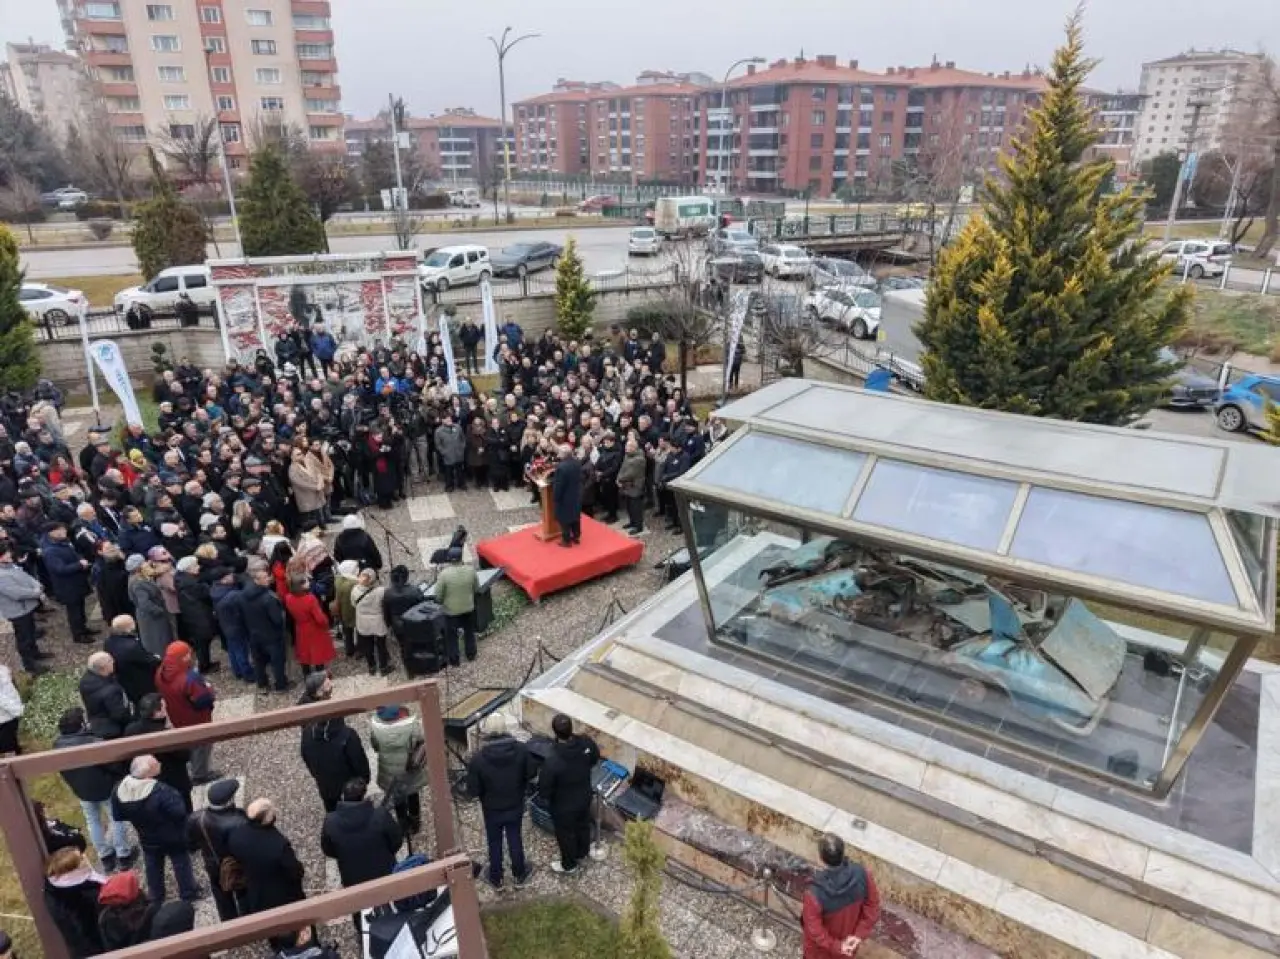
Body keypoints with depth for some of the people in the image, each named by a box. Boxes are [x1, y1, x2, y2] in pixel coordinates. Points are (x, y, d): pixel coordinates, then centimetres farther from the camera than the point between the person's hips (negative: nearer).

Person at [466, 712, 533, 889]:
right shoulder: (521, 749, -22)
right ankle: (519, 875, 42)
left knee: (494, 843, 22)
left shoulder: (478, 758, -29)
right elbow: (530, 774, -7)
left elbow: (473, 790, -18)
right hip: (516, 806, 2)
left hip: (492, 809, -1)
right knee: (515, 840, 23)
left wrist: (486, 791, 3)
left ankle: (496, 879, 42)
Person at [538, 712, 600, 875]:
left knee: (565, 834, 24)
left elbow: (544, 790, -25)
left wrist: (546, 798, -3)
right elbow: (595, 759, -1)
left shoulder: (553, 761, -40)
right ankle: (582, 853, 58)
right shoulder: (587, 743, -25)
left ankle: (569, 865, 48)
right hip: (585, 797, 5)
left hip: (564, 806, -5)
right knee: (583, 825, 31)